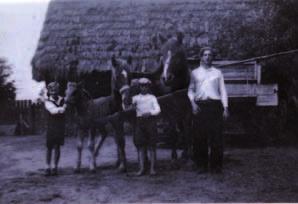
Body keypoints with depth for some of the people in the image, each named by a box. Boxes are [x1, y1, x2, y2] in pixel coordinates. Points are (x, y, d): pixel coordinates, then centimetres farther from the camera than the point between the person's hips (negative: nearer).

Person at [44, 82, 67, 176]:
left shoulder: (62, 100, 2)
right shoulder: (47, 101, -6)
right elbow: (52, 110, -22)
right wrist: (61, 109, -41)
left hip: (60, 127, 1)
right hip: (51, 126, -1)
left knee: (57, 147, 2)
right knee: (49, 147, 3)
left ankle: (55, 167, 10)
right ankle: (48, 167, 11)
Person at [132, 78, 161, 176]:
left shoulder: (152, 98, 9)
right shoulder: (135, 98, 13)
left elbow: (157, 109, -2)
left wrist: (149, 113, -20)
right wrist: (133, 105, -22)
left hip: (150, 121, -1)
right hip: (140, 121, 1)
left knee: (151, 146, 0)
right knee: (140, 145, -3)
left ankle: (152, 168, 4)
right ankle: (141, 168, 0)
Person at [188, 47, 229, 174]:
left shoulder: (217, 73, 13)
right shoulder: (195, 73, 14)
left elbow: (223, 91, 9)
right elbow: (190, 90, 12)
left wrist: (225, 107, 0)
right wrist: (193, 103, -5)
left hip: (215, 105, 0)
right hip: (200, 105, 0)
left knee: (216, 136, -3)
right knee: (200, 136, -1)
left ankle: (216, 165, 5)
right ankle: (201, 165, 9)